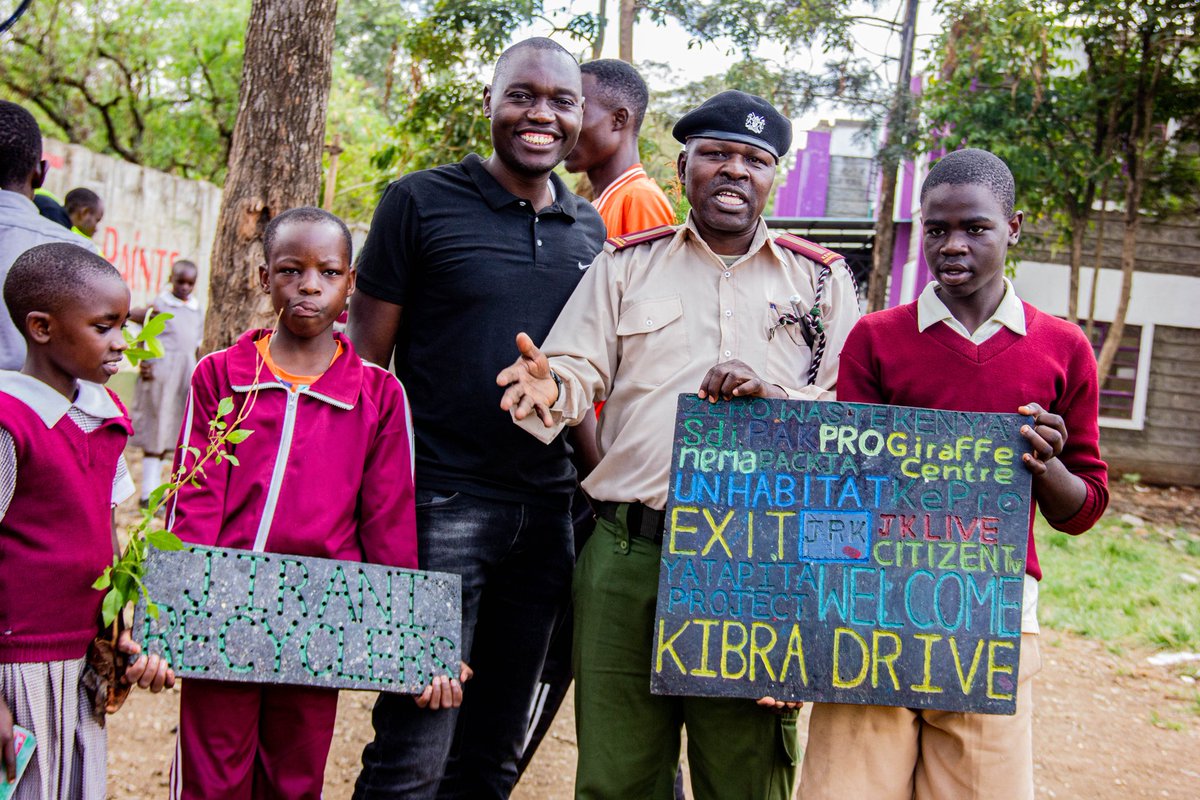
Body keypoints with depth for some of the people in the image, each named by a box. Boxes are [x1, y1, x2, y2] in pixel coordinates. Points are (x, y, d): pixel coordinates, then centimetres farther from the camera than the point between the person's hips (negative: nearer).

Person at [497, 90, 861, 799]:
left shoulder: (822, 280, 13)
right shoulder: (625, 266, 14)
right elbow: (579, 371, 4)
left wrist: (773, 393, -12)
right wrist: (551, 391, -19)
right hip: (629, 552, 1)